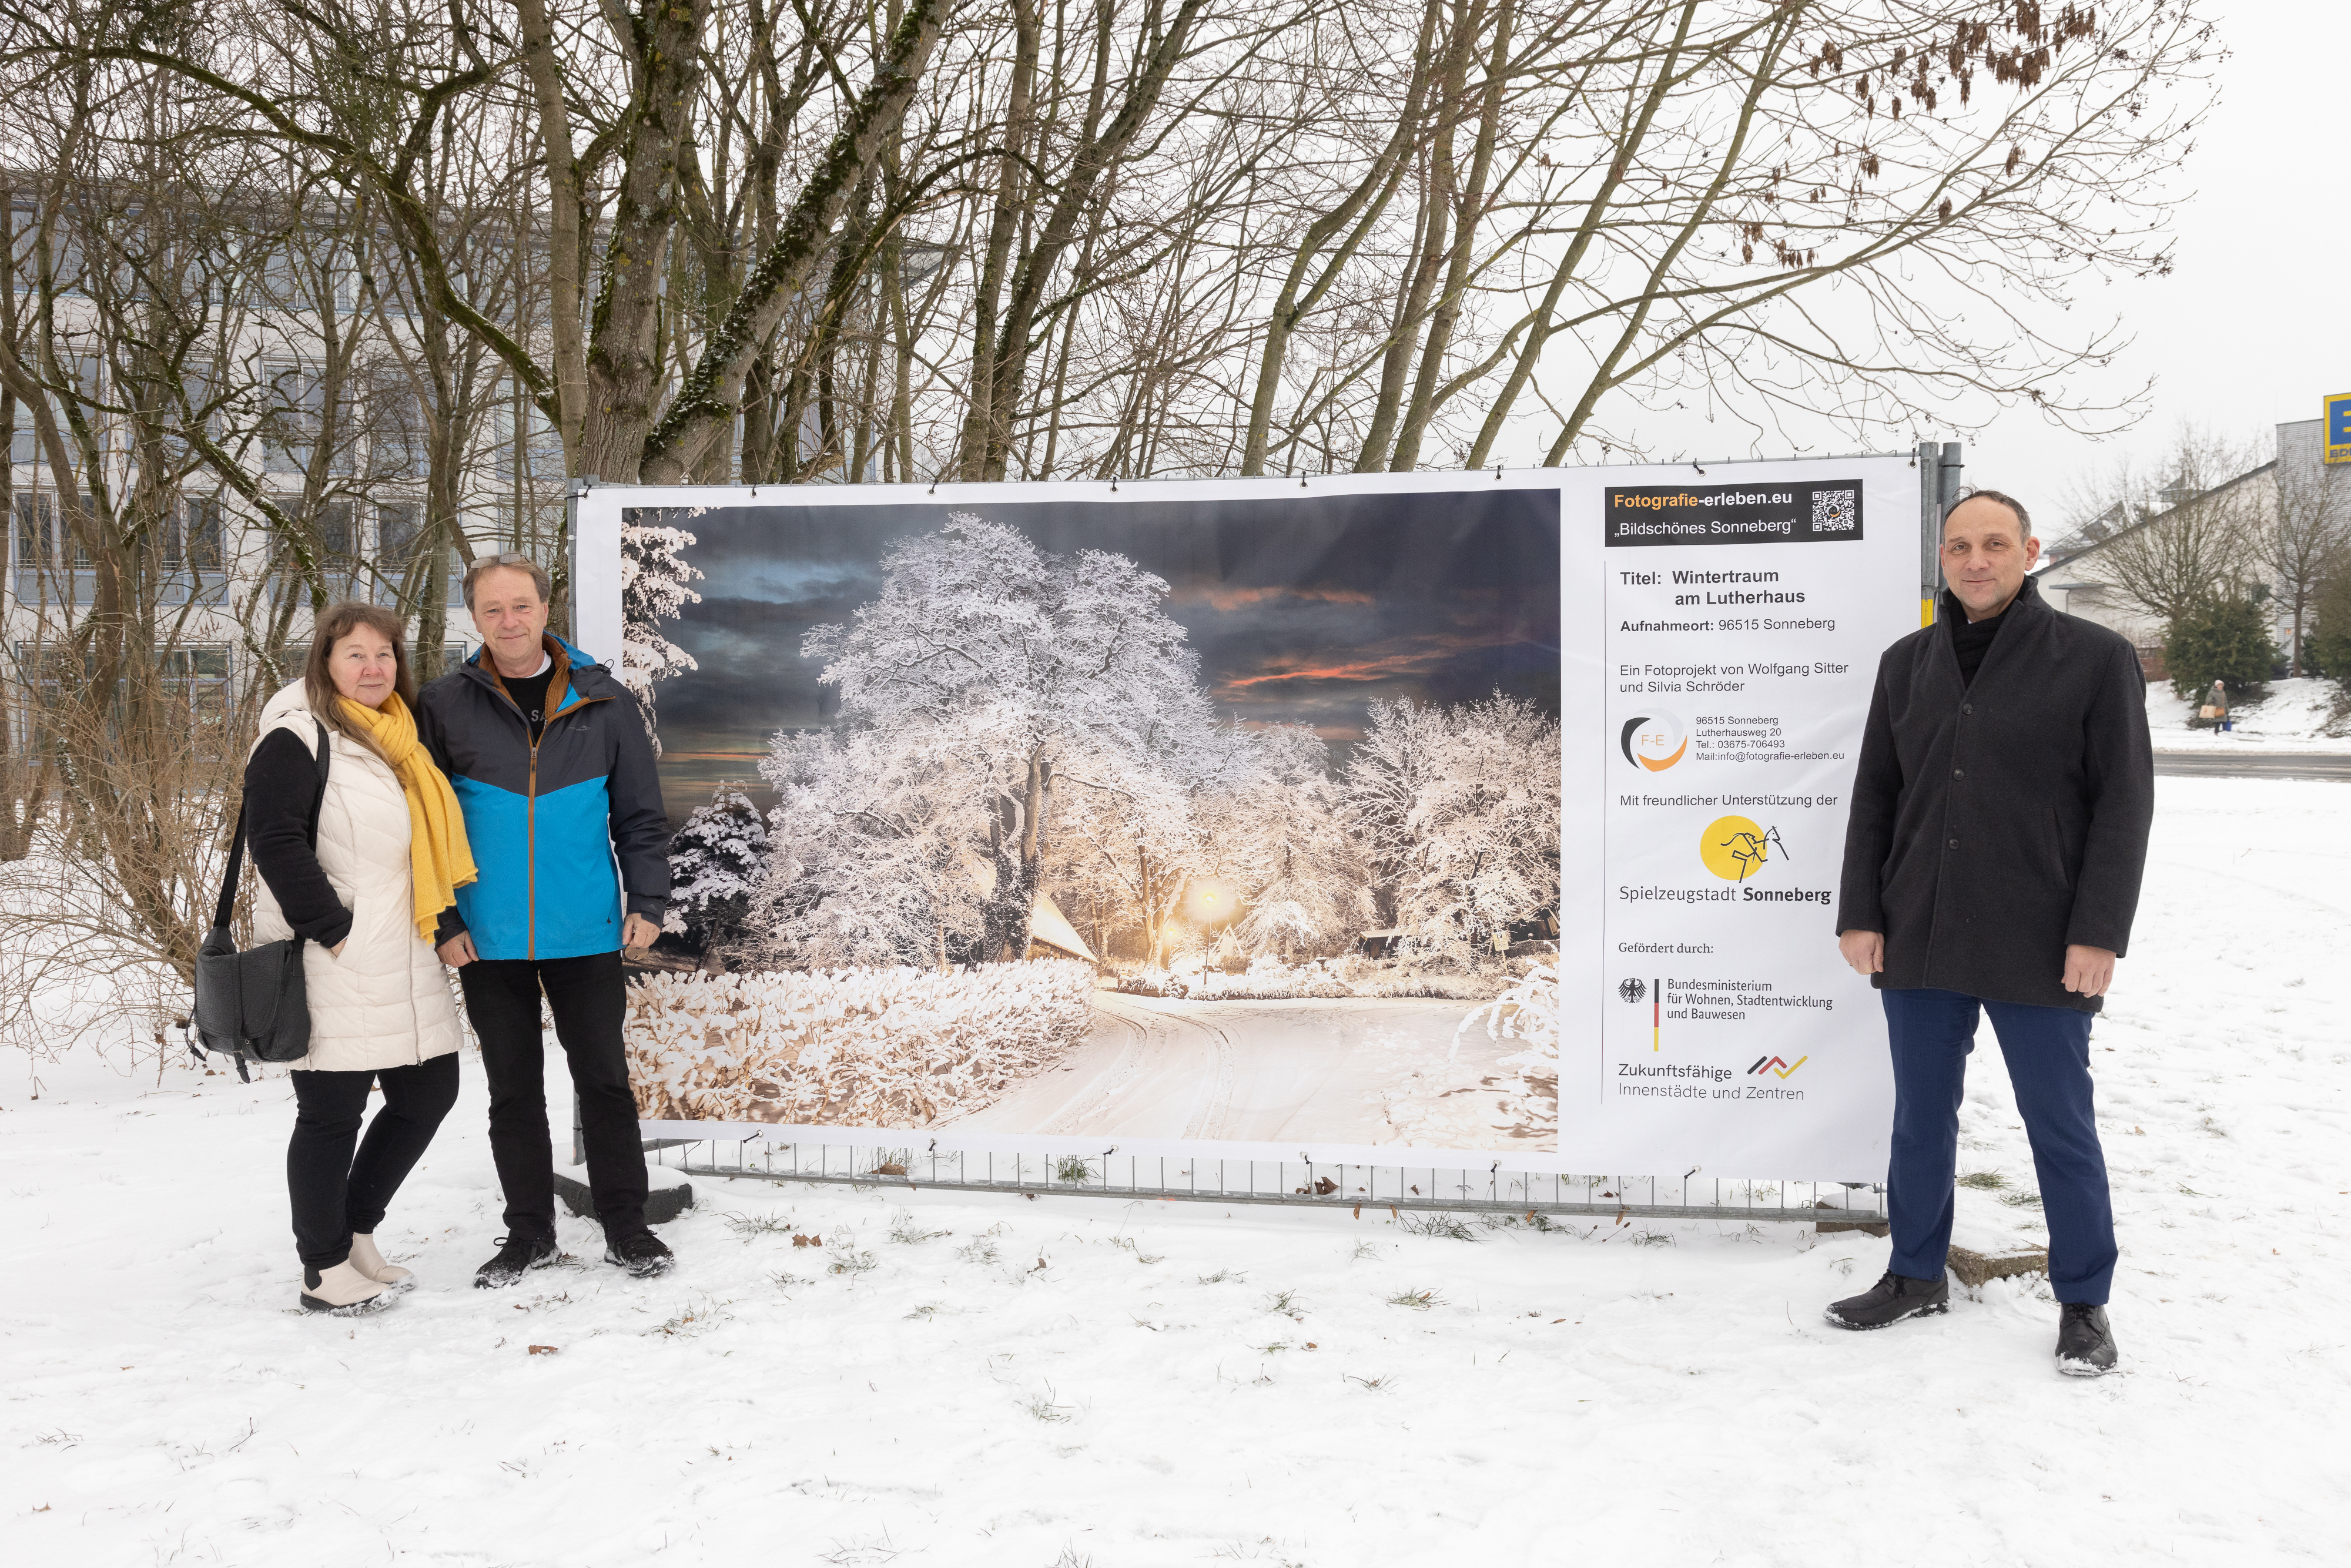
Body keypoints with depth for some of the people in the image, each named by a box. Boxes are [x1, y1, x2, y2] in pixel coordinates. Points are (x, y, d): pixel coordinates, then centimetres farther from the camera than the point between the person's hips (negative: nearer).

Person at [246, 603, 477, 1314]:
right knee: (331, 1114, 0)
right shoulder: (298, 738, -9)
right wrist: (332, 927, -18)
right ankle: (325, 1269, 14)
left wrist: (443, 924, 17)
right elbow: (274, 840, -18)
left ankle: (356, 1231, 28)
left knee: (429, 1093, 11)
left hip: (403, 963, 9)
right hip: (331, 966, -8)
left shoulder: (399, 740, 17)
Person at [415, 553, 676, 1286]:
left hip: (585, 934, 0)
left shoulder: (603, 701, 1)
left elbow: (640, 815, 5)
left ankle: (625, 1226, 19)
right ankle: (529, 1232, 23)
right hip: (488, 942, 0)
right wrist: (442, 921, -4)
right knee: (513, 1089, 10)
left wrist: (648, 902, -3)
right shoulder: (446, 706, -1)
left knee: (604, 1080, 7)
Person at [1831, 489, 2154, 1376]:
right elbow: (1874, 799, 12)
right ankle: (1916, 1277, 28)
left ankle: (2084, 1302, 19)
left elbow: (2124, 803, -6)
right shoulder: (1907, 664, 10)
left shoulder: (2095, 659, -3)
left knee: (2060, 1127, 6)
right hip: (1918, 942, 4)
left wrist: (2099, 932, -12)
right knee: (1921, 1117, 13)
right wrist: (1860, 913, 5)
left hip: (2040, 952, -4)